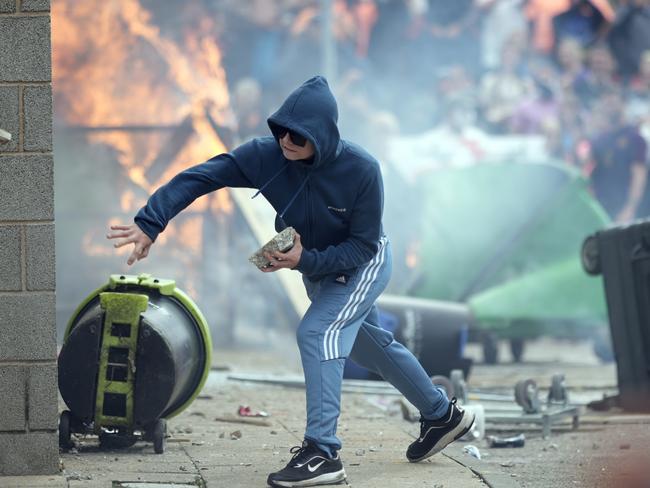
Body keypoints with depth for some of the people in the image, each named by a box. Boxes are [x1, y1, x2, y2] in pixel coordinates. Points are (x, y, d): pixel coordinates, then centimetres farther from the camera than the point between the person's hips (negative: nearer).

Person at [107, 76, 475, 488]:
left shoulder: (362, 170, -35)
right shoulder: (266, 156, -27)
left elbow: (362, 245, -27)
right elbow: (199, 177, -33)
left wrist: (306, 260, -40)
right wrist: (150, 222, -45)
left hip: (363, 265, -6)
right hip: (317, 268, 6)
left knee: (317, 332, -27)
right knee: (371, 345, 22)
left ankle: (323, 453, -29)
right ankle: (443, 415, 44)